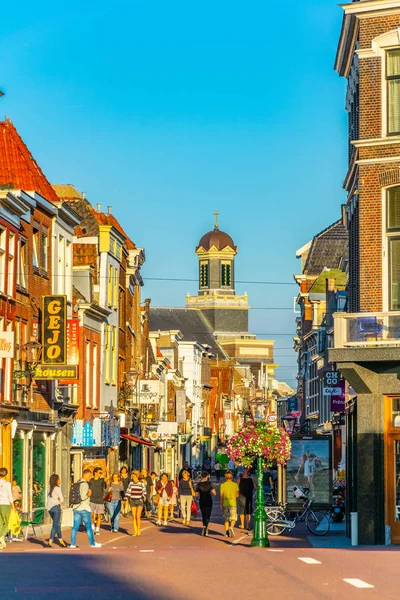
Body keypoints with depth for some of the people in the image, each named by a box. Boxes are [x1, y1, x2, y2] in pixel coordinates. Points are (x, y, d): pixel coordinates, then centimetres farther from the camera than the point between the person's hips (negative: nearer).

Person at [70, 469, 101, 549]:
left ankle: (73, 544, 3)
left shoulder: (77, 483, 10)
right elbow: (82, 497, -24)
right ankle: (92, 543, 14)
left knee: (75, 526, 6)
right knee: (89, 527, 5)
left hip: (76, 508, 7)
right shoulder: (84, 484, -16)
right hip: (84, 508, -7)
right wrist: (89, 494, -6)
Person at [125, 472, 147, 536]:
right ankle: (135, 531, 6)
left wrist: (142, 498, -14)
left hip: (139, 501, -3)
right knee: (133, 517, 0)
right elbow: (128, 492, 1)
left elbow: (144, 492, 0)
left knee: (138, 517, -10)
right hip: (132, 501, 3)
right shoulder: (131, 483, 3)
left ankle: (138, 530, 6)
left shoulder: (142, 484, -4)